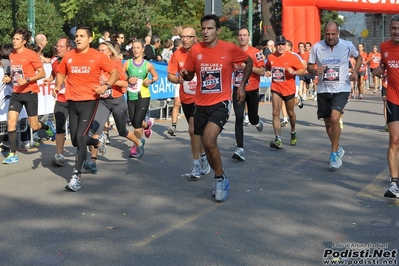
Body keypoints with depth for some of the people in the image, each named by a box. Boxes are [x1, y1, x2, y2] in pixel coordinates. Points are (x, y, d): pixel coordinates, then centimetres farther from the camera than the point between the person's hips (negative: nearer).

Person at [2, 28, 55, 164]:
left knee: (34, 126, 3)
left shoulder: (31, 55, -11)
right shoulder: (12, 55, 8)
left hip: (29, 93, -5)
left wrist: (27, 79, -23)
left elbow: (42, 73, -10)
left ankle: (48, 126, 39)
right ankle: (13, 154, -1)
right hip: (16, 94, 5)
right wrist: (9, 78, 2)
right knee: (11, 122, -7)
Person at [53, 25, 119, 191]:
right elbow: (61, 73, 18)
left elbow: (115, 73, 0)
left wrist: (106, 86, -17)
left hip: (90, 101, -5)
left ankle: (76, 177, -8)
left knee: (80, 137, -15)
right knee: (75, 140, 10)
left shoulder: (98, 56, -5)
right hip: (72, 102, 5)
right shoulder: (68, 56, 4)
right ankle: (98, 142, 43)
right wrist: (57, 86, -2)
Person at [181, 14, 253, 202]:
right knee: (207, 145, 12)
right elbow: (189, 75, 9)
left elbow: (249, 62, 10)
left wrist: (242, 85, 5)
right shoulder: (195, 50, -2)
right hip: (201, 104, 4)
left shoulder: (229, 49, -8)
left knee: (209, 141, -22)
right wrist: (184, 74, -14)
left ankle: (220, 179, -2)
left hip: (221, 102, -4)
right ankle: (221, 180, 33)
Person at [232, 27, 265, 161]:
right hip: (238, 89, 1)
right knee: (239, 118, -10)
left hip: (252, 90, -1)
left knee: (252, 119, 12)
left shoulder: (255, 52, -8)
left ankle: (258, 121, 51)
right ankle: (240, 149, -12)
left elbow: (262, 71, -13)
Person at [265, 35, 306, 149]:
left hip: (289, 89, -1)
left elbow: (303, 70, -8)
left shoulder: (292, 57, -11)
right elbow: (268, 67, 19)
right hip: (276, 89, 2)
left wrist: (294, 72, -26)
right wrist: (268, 72, -3)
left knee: (291, 113, 14)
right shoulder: (271, 57, -1)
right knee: (275, 113, -13)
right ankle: (278, 139, -17)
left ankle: (293, 132, 43)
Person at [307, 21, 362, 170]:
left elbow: (359, 57, 14)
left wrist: (355, 71, -4)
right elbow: (309, 66, 5)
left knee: (334, 119, -22)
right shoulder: (317, 47, -5)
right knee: (328, 123, 11)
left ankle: (334, 153, -6)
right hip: (323, 90, 3)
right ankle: (338, 149, 36)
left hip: (341, 89, -3)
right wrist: (314, 71, -18)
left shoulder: (348, 46, -6)